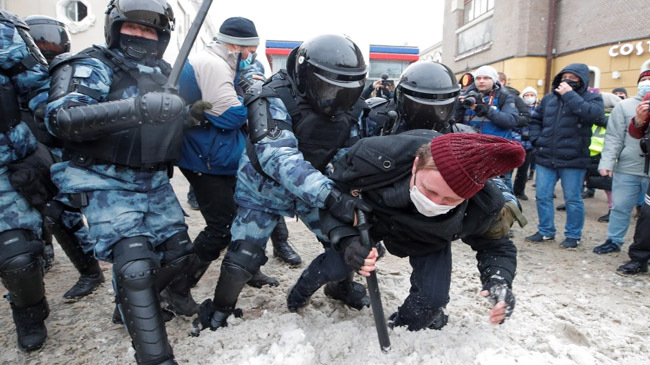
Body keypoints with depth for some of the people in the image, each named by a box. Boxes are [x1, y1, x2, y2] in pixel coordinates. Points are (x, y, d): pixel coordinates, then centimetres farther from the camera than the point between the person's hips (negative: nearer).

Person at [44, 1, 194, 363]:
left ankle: (133, 304, 36)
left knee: (177, 254, 9)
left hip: (155, 182, 7)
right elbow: (61, 118, -25)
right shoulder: (92, 66, -8)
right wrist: (134, 108, -38)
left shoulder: (165, 74, 12)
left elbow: (176, 121, 25)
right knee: (134, 264, -18)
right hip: (107, 184, -6)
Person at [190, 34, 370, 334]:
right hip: (265, 189, -4)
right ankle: (220, 309, 23)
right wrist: (328, 194, -54)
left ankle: (342, 286, 36)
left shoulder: (348, 109, -12)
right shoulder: (275, 100, -30)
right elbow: (277, 156, -43)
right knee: (243, 258, -8)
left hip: (314, 189, 5)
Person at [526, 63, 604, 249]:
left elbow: (591, 113, -23)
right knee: (542, 196, 9)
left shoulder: (592, 98, 0)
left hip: (573, 160, -4)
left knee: (573, 199, 6)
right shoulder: (549, 98, 11)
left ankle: (573, 235, 21)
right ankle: (545, 231, 25)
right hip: (545, 158, 4)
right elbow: (535, 119, 20)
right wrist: (537, 139, 5)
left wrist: (569, 95, -19)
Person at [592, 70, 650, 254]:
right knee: (620, 207, 8)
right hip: (627, 169, 0)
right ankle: (614, 241, 23)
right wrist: (606, 163, -9)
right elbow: (613, 138, -2)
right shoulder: (625, 106, 4)